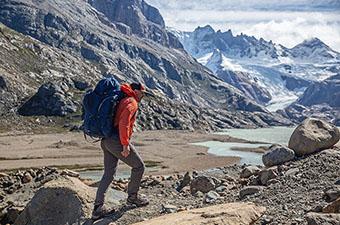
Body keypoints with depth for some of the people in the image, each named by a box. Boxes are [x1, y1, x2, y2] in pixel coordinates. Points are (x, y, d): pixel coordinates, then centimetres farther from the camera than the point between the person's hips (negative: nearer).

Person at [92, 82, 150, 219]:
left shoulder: (122, 100, 22)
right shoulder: (131, 103, -8)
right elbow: (123, 124, -22)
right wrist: (125, 145, -21)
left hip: (106, 141, 10)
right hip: (117, 140, -10)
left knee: (108, 174, 10)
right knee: (139, 166, 6)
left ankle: (98, 208, 7)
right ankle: (132, 197, 18)